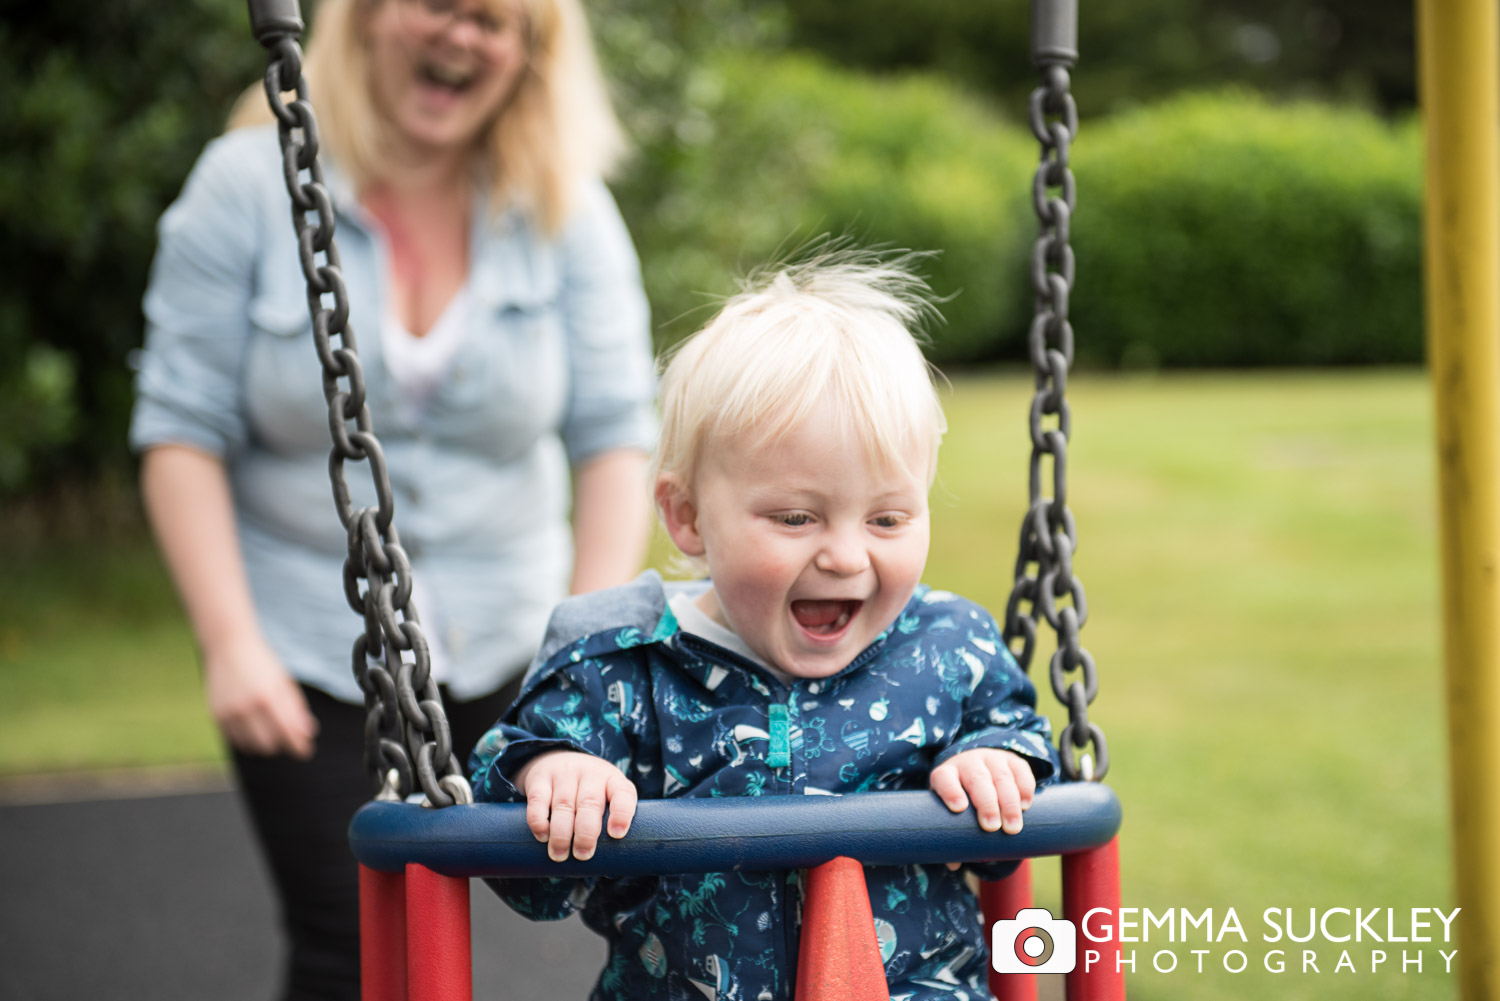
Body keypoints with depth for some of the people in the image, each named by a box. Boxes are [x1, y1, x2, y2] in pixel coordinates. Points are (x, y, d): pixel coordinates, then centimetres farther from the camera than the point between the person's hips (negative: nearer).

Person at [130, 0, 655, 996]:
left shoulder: (566, 212, -3)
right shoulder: (250, 185, -8)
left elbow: (615, 434, -7)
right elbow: (183, 431, -9)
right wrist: (229, 641, -17)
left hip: (501, 647, 2)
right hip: (304, 644, -2)